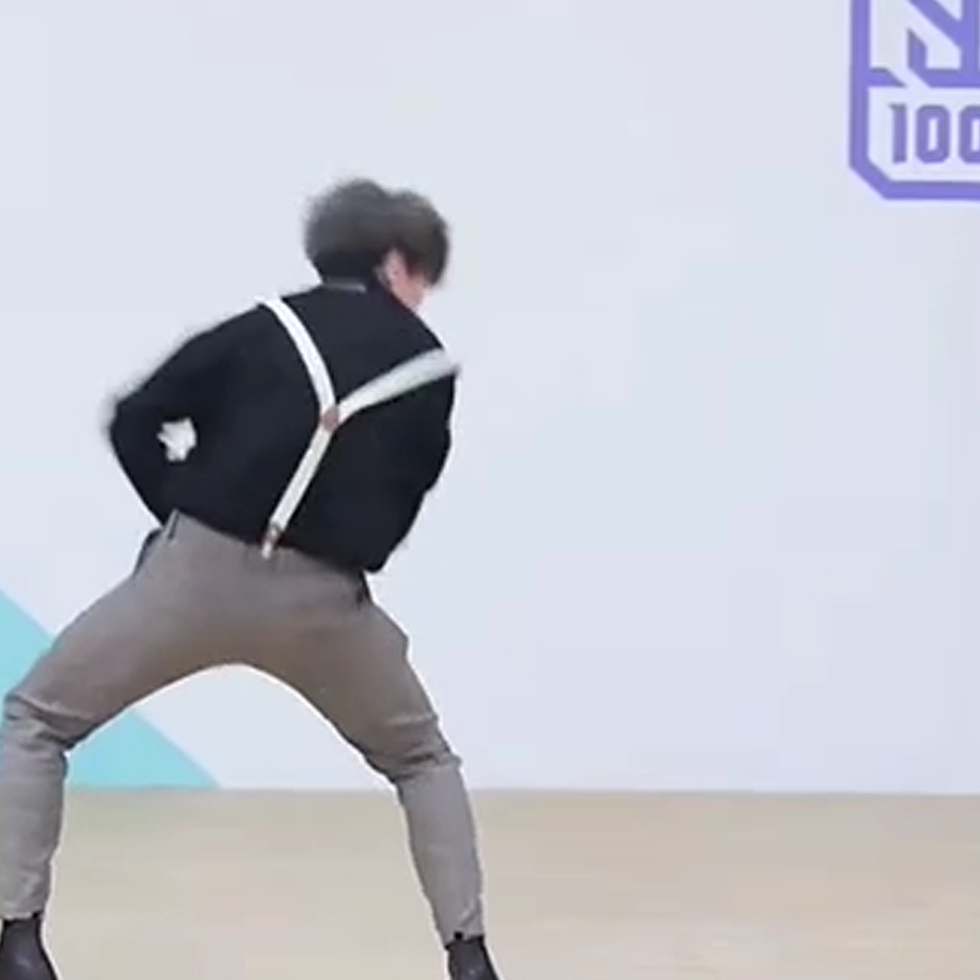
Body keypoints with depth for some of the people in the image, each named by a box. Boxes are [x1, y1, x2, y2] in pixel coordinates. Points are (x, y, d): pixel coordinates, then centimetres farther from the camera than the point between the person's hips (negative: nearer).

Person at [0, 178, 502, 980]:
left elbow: (134, 423, 2)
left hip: (201, 569, -1)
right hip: (322, 599, 1)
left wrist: (185, 516, 10)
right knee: (422, 758, 26)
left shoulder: (266, 325, 7)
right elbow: (398, 508, 13)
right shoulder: (430, 367, 10)